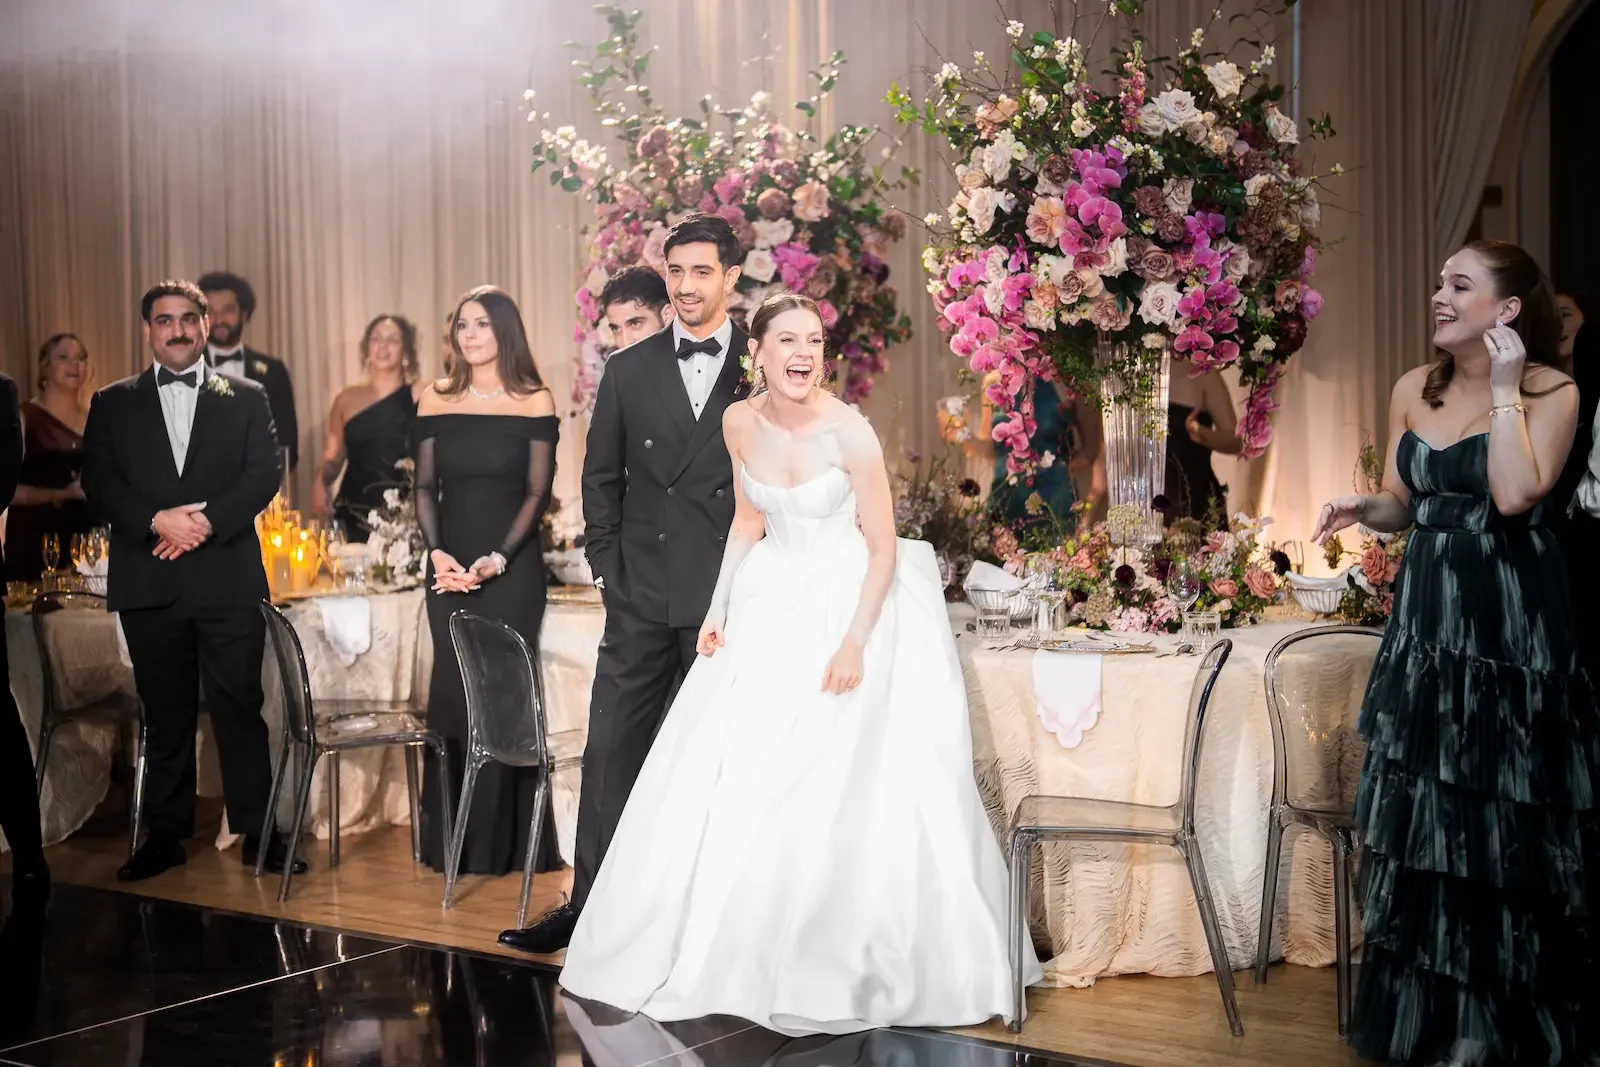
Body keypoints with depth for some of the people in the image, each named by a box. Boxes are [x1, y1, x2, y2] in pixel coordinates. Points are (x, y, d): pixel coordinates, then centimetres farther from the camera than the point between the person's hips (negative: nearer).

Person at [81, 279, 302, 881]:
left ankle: (257, 832, 7)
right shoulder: (113, 404, 12)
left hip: (229, 579, -1)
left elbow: (264, 476, 0)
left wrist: (206, 523, -14)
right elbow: (98, 481, 2)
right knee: (164, 714, 7)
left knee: (240, 707, 0)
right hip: (148, 583, 1)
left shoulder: (246, 399, 10)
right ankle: (165, 835, 15)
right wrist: (157, 521, -14)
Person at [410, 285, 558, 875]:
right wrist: (436, 552, -7)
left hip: (512, 566, -3)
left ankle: (504, 842, 10)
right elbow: (425, 486, 8)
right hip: (450, 565, 3)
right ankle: (451, 841, 14)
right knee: (451, 691, 3)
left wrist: (498, 559, -14)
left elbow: (538, 492, -3)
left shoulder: (534, 402, -1)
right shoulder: (436, 400, 7)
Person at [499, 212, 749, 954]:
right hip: (642, 595, 2)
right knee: (611, 752, 3)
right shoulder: (629, 371, 8)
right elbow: (600, 479, 12)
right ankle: (591, 905, 11)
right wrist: (608, 569, 4)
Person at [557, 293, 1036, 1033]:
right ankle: (734, 946, 23)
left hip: (850, 604, -5)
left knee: (842, 787, -7)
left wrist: (854, 641, -21)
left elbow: (884, 547, -13)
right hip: (772, 605, 5)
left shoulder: (849, 432, -18)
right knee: (732, 774, 5)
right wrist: (718, 608, 4)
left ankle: (832, 961, 10)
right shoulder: (739, 423, -2)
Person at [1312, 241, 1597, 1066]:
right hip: (1427, 611, 5)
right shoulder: (1412, 390, 7)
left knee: (1505, 809, 2)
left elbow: (1514, 495, -23)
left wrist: (1504, 388, -17)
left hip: (1511, 621, -5)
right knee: (1422, 808, 11)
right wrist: (1364, 509, -7)